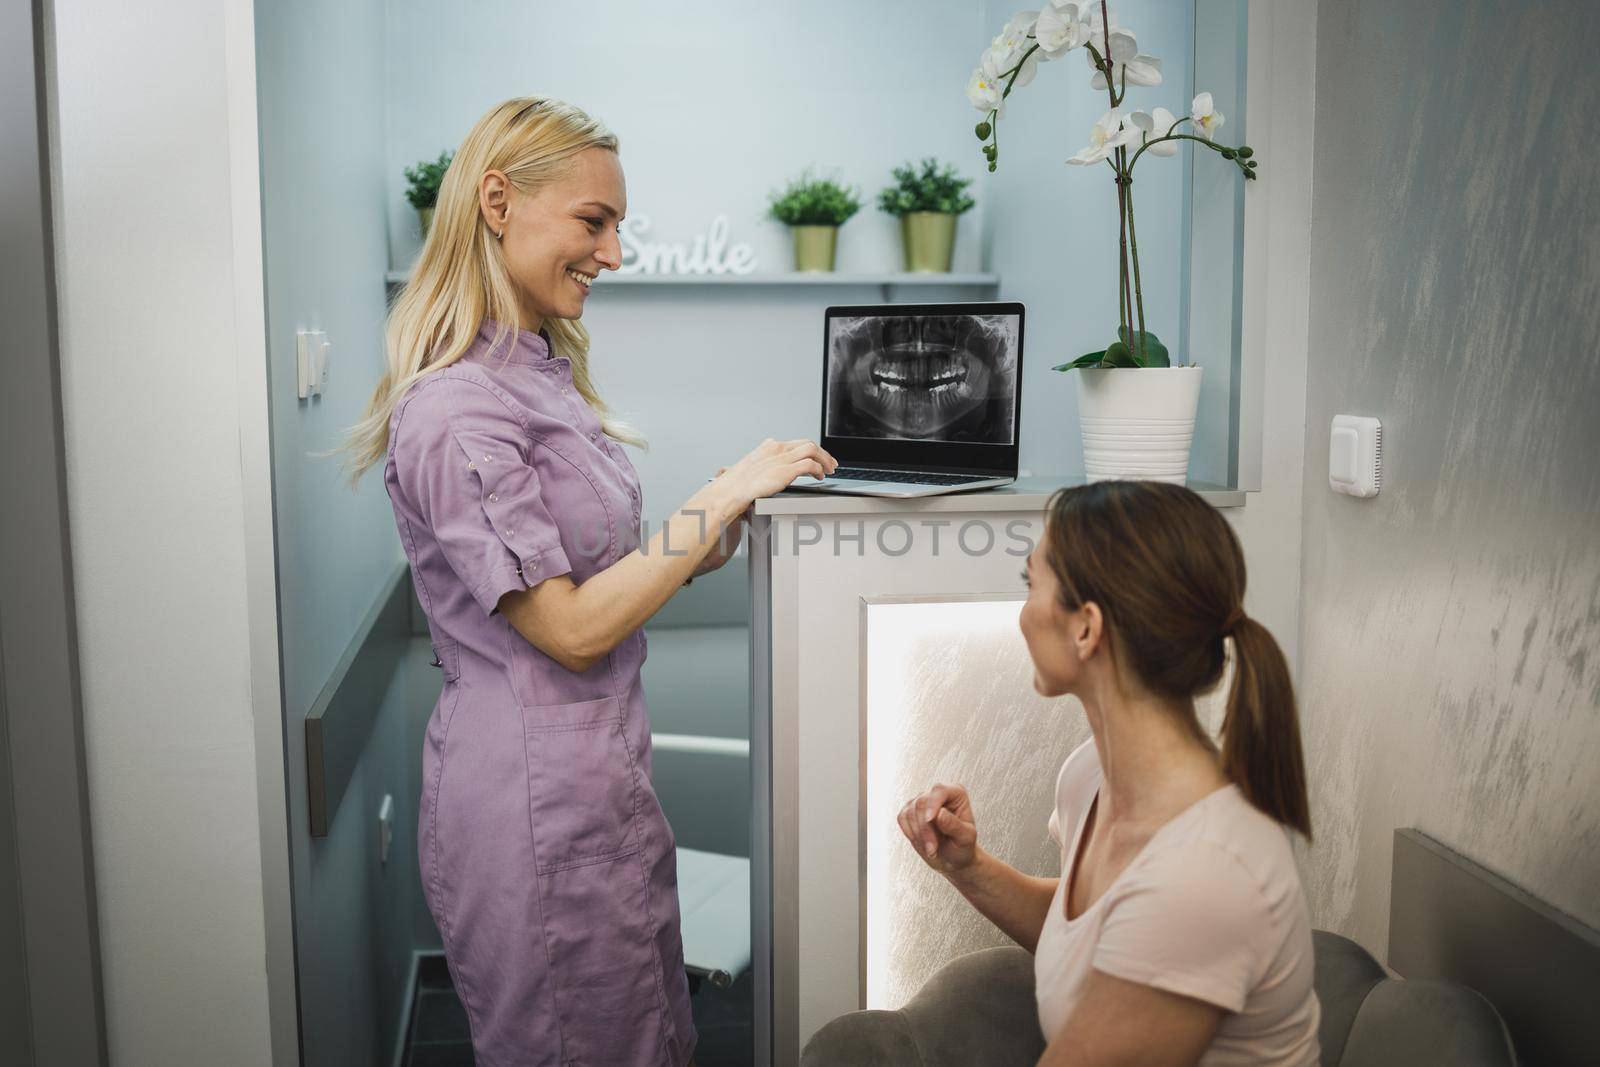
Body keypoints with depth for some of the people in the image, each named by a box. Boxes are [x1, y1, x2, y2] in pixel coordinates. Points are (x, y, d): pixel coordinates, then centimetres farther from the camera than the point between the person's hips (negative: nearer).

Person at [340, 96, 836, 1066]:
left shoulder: (547, 374, 11)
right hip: (535, 799, -9)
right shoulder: (454, 412, -19)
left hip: (600, 776, 9)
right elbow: (572, 628, -21)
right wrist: (720, 496, -19)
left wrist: (700, 547, -2)